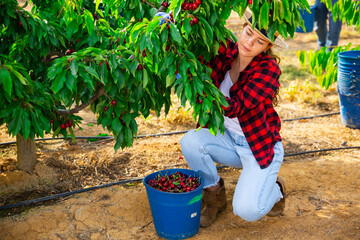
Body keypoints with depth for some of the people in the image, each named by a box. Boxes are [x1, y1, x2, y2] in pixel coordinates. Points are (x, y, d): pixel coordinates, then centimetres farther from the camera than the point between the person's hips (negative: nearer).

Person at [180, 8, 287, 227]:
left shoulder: (268, 69, -23)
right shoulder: (225, 51, -10)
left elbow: (235, 108, -32)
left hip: (261, 145, -5)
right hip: (228, 139, 5)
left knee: (247, 210, -22)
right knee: (191, 141, -25)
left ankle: (274, 188, 15)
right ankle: (215, 196, 3)